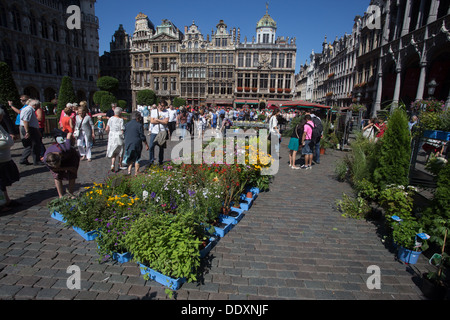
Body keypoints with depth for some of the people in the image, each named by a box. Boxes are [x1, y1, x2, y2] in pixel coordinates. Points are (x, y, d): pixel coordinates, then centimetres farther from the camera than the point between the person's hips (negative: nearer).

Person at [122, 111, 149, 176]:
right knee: (137, 159, 6)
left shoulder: (127, 125, 8)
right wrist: (146, 144, 0)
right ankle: (136, 173, 9)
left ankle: (129, 170, 8)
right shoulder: (139, 125, -10)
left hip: (128, 144, 5)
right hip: (137, 144, -5)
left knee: (130, 158, 18)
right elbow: (142, 137, -9)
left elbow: (125, 135, 13)